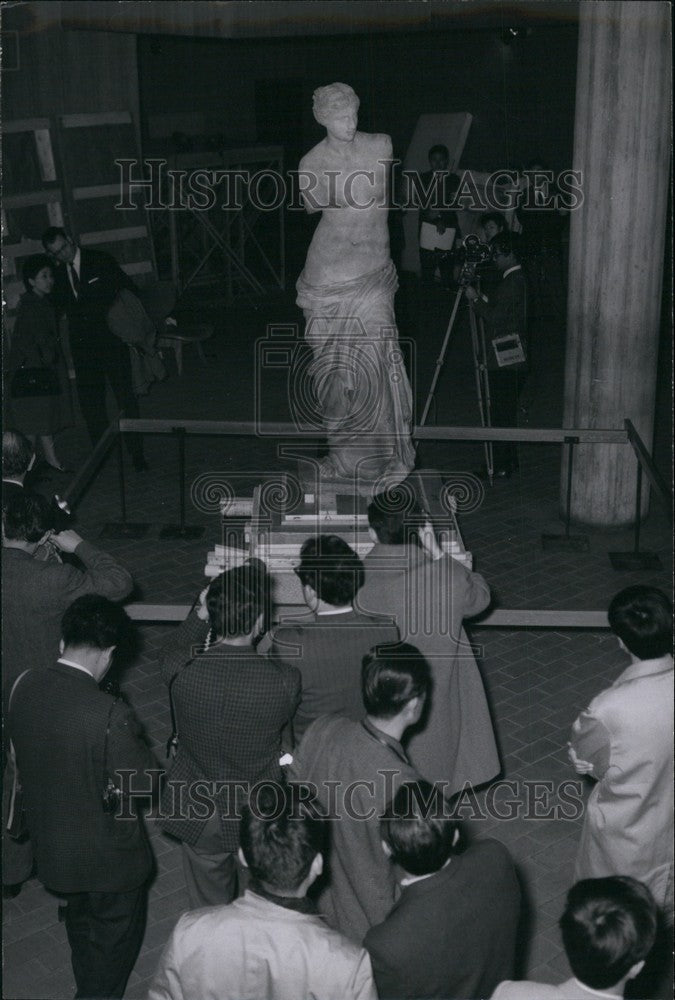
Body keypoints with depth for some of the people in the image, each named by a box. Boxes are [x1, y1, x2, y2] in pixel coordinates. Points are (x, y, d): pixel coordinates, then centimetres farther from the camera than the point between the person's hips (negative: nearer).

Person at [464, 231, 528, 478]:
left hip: (507, 361, -10)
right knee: (504, 412, 15)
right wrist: (480, 298, 12)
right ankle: (508, 461, 23)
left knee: (501, 413, -5)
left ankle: (502, 466, 0)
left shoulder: (513, 282, -16)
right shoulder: (514, 280, 15)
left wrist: (476, 299, -9)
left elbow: (494, 316, -21)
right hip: (511, 359, 10)